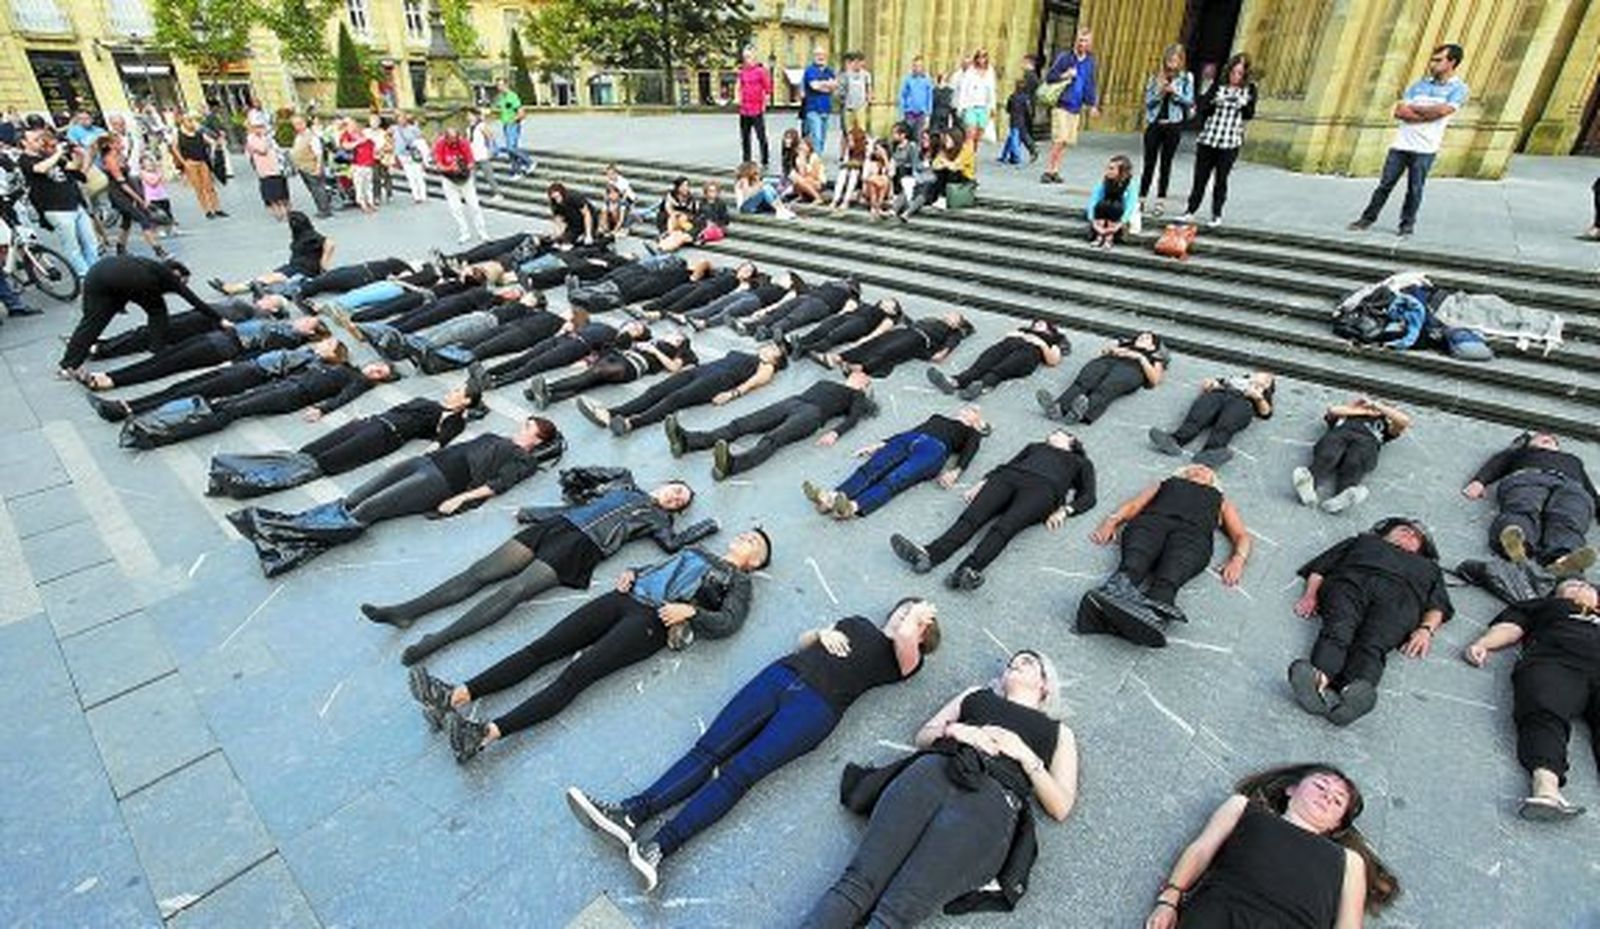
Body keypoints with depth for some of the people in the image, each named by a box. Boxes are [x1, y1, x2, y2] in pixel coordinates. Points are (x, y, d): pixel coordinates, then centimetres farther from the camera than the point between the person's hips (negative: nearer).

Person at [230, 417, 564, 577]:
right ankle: (290, 525, -16)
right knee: (350, 501, -9)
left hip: (443, 479, -8)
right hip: (428, 460, 8)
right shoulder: (495, 438, 30)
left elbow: (497, 483, -10)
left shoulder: (523, 461, 4)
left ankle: (287, 538, -28)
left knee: (364, 513, -20)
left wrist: (461, 499, -20)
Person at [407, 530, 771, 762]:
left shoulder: (739, 581, 14)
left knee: (576, 673, -26)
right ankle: (456, 696, -21)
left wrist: (691, 610, -15)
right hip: (625, 598, 7)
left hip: (652, 619, -7)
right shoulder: (696, 551, 32)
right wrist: (631, 573, 13)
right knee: (540, 648, -11)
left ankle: (486, 735, -40)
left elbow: (727, 624, -1)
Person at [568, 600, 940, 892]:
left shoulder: (906, 659, 13)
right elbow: (801, 643, 28)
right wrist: (823, 633, 8)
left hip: (816, 706, -5)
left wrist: (918, 619, 7)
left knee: (739, 772, -21)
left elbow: (902, 636, -12)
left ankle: (659, 846, -32)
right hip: (780, 675, 5)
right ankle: (629, 813, -23)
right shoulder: (859, 623, 30)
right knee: (708, 749, -12)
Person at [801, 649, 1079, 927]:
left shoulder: (1058, 732, 29)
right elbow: (923, 736, 26)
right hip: (934, 770, 3)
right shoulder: (976, 695, 34)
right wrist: (955, 730, 6)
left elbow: (1061, 807, 16)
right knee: (857, 884, -23)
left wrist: (1025, 755, 4)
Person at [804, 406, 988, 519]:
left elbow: (968, 453, 6)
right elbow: (909, 431, 28)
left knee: (894, 480, -33)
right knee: (870, 468, -26)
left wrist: (955, 470, -16)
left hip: (934, 448, -4)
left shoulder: (972, 434, 28)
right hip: (909, 439, 4)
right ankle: (830, 498, -50)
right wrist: (880, 444, 15)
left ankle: (853, 507, -59)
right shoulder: (939, 417, 40)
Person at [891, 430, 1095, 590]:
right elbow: (1005, 465, 26)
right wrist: (983, 483, 6)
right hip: (1009, 477, 3)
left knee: (1004, 526, -35)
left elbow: (1088, 497, 15)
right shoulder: (1035, 446, 40)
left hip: (1043, 488, -3)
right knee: (972, 516, -29)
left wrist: (1064, 510, -6)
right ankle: (928, 555, -52)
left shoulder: (1082, 462, 32)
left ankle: (969, 570, -60)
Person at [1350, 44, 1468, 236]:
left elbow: (1442, 111, -15)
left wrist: (1412, 108, -3)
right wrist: (1428, 114, -6)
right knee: (1385, 183, 3)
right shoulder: (1420, 85, 14)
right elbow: (1399, 111, 4)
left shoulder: (1458, 88, 0)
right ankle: (1368, 218, 11)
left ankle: (1408, 223, 11)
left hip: (1425, 148, -3)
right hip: (1401, 143, 4)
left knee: (1414, 189, 0)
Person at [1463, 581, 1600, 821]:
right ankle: (1546, 785, -53)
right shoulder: (1544, 605, 35)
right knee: (1545, 715, -31)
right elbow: (1510, 628, 19)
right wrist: (1481, 644, -1)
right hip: (1552, 660, -1)